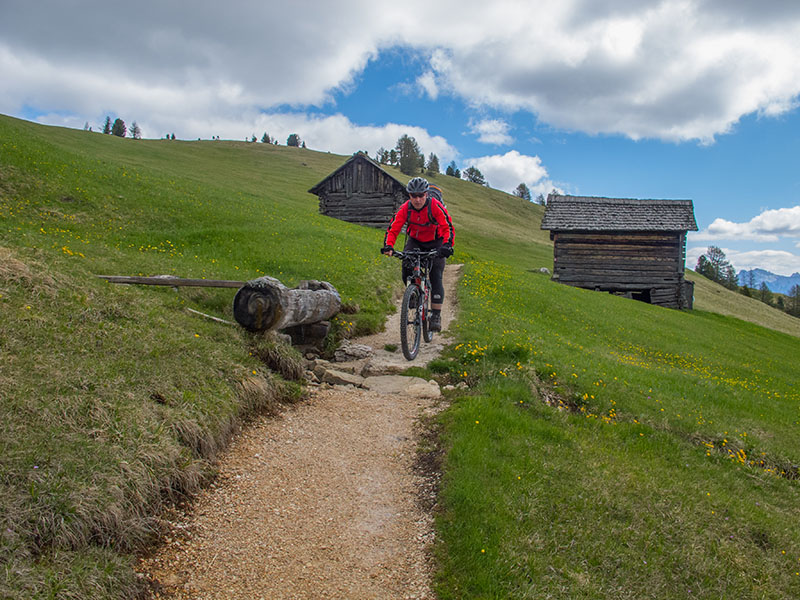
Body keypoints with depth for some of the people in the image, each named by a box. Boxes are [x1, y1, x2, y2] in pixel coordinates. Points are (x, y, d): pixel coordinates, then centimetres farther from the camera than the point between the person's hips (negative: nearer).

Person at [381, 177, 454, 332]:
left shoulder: (436, 206, -26)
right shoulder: (405, 209, -20)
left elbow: (448, 228, -30)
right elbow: (393, 229, -20)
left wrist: (447, 246, -48)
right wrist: (388, 246, -38)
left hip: (435, 243, -2)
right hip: (415, 241, 2)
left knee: (436, 278, -14)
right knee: (406, 267, -23)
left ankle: (436, 315, -9)